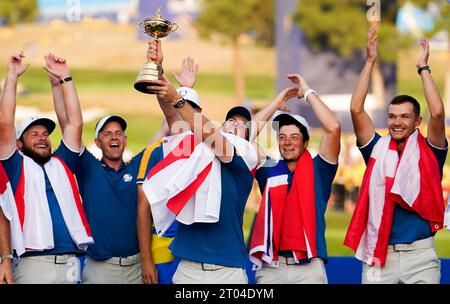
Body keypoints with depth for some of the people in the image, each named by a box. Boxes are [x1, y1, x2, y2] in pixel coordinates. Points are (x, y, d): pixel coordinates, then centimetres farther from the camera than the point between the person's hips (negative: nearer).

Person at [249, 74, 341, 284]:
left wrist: (307, 92, 4)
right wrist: (277, 103, 12)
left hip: (309, 266, -1)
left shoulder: (317, 171, 7)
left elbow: (333, 128, -4)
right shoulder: (269, 171, 12)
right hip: (271, 267, 1)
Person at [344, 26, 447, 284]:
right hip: (378, 255, 1)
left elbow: (438, 112, -10)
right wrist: (370, 62, 2)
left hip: (420, 254, -1)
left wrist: (423, 67, -1)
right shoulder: (378, 149, 9)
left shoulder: (429, 152, 4)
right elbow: (356, 109, 1)